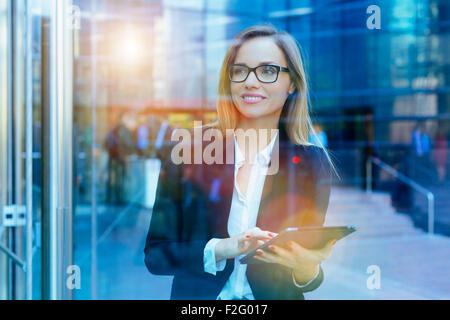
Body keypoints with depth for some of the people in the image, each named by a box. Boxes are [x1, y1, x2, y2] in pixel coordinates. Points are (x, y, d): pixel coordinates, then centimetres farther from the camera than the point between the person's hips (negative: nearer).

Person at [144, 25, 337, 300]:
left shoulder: (314, 164, -1)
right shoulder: (189, 150, -3)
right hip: (198, 297, 0)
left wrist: (307, 270, -18)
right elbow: (155, 254, -2)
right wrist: (221, 249, -17)